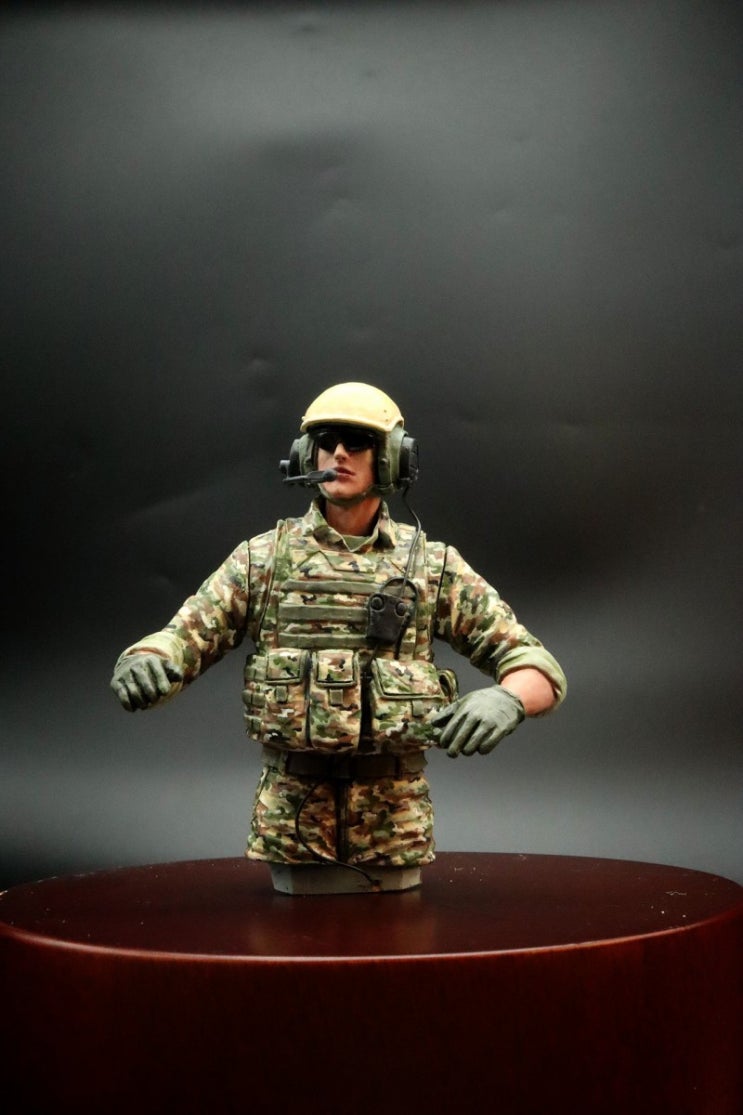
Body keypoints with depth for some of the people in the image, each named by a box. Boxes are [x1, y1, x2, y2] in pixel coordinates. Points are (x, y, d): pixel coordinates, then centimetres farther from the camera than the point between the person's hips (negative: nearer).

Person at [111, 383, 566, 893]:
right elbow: (181, 638, 0)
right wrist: (142, 663, -25)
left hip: (394, 829, 0)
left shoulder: (432, 565, 2)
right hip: (292, 826, 0)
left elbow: (538, 666, 0)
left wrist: (507, 699, -24)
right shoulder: (264, 557, 4)